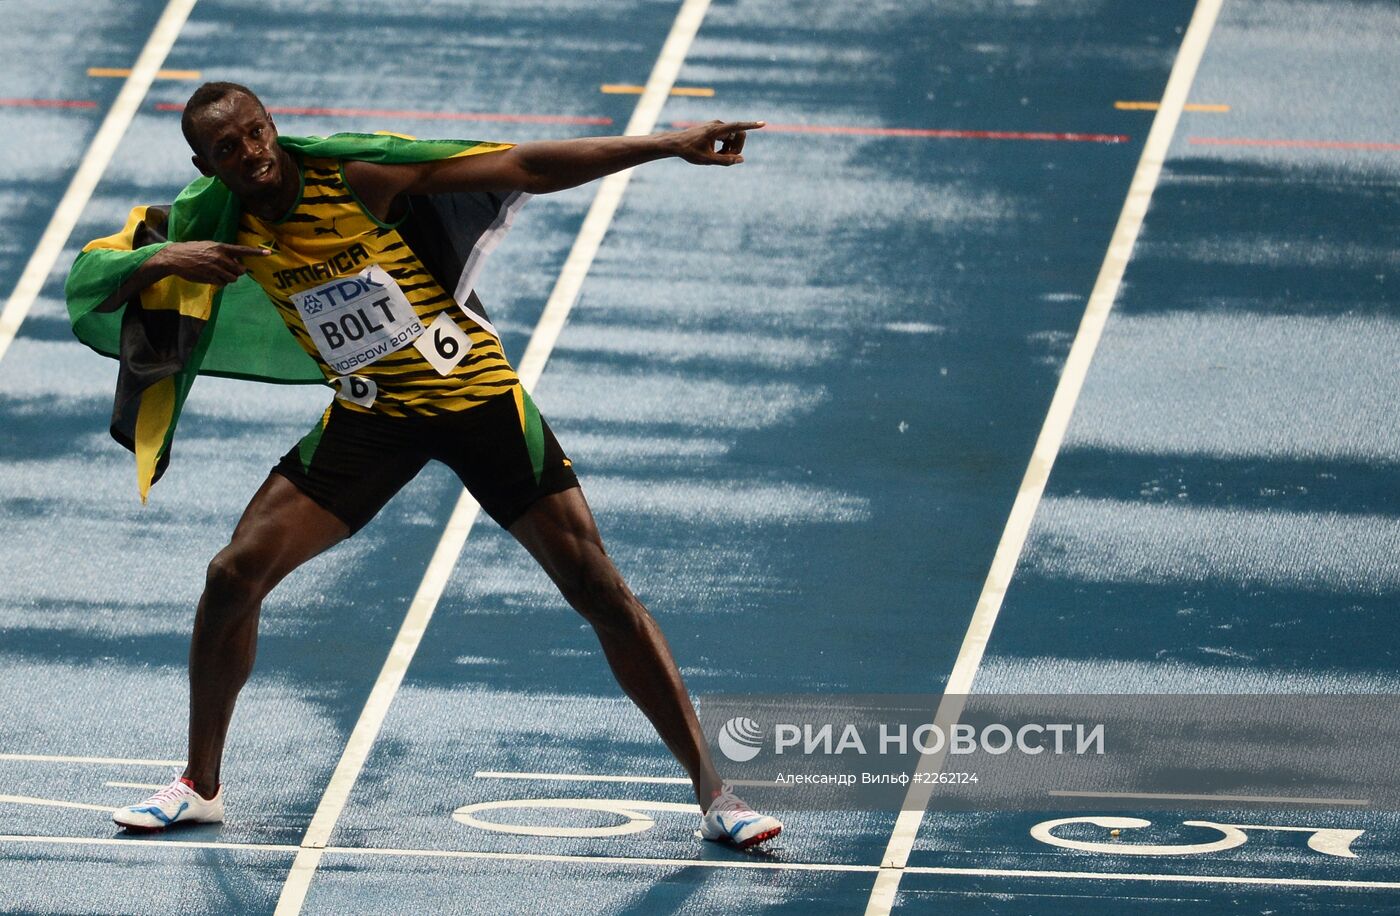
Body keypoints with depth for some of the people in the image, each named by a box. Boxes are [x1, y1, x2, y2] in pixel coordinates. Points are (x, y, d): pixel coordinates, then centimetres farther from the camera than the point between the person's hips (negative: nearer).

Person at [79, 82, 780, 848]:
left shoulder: (361, 179, -18)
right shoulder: (225, 230, -7)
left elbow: (526, 169, -19)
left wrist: (672, 145, -24)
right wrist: (162, 261, -30)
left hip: (478, 396, -3)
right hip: (369, 416, 3)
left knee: (599, 590, -7)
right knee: (234, 576, -8)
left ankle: (712, 790, 2)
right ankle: (199, 786, 12)